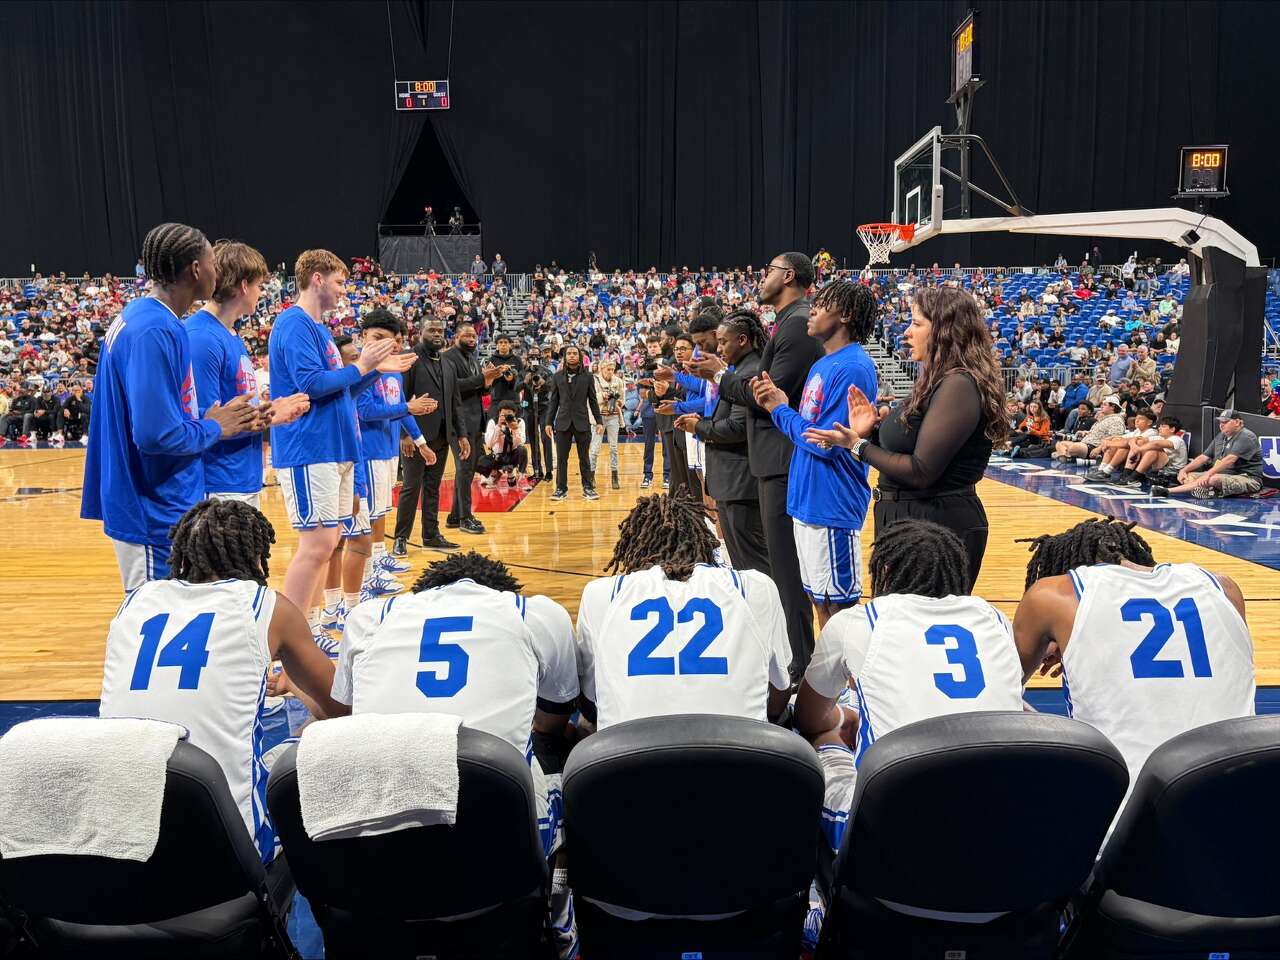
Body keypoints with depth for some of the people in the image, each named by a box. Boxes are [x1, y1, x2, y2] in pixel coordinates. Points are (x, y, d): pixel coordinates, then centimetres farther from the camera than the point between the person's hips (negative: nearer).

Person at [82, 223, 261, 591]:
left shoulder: (137, 317, 11)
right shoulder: (156, 331, -20)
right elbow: (156, 434, -27)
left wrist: (227, 421, 7)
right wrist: (214, 429, -10)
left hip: (161, 506, 10)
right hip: (158, 516, -10)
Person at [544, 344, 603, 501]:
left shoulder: (587, 376, 3)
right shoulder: (557, 376, 6)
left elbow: (593, 400, 5)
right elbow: (553, 401, 8)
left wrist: (599, 421, 0)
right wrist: (549, 422, 3)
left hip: (582, 422, -1)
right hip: (563, 422, 1)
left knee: (584, 458, 5)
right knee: (561, 458, 3)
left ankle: (588, 488, 12)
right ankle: (561, 488, 10)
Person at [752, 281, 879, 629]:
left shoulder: (852, 368, -17)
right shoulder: (821, 365, 13)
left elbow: (826, 442, -21)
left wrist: (780, 409, -8)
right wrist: (775, 402, -4)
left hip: (833, 507, -9)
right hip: (807, 502, 9)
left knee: (838, 604, 1)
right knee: (819, 600, 18)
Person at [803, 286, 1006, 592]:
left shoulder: (960, 385, -18)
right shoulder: (939, 382, 12)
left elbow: (920, 472, -21)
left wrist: (858, 445, -12)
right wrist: (869, 432, 3)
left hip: (938, 525, -10)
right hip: (909, 521, 10)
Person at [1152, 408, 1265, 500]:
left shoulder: (1246, 437, -12)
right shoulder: (1221, 437, 19)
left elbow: (1230, 459, -26)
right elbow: (1204, 457, 18)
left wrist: (1208, 474, -36)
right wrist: (1184, 470, 2)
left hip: (1247, 479, -10)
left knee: (1213, 480, -37)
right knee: (1188, 476, -5)